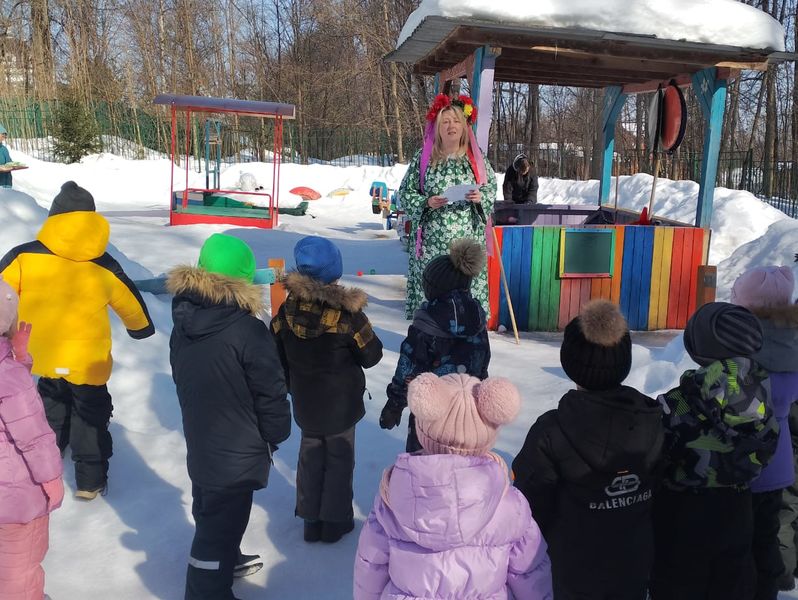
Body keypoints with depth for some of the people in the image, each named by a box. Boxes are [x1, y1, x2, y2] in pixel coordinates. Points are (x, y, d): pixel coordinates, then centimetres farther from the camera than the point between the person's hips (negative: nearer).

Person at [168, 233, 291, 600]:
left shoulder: (184, 321, -4)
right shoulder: (247, 329, -27)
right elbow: (270, 393, -19)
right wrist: (277, 433, -1)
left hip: (200, 442, 8)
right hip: (237, 451, -8)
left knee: (211, 514, 28)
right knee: (223, 524, 8)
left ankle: (221, 562, 52)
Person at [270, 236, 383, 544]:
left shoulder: (288, 308, -12)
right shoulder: (348, 314, -23)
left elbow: (275, 353, -1)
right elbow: (371, 356, -13)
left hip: (305, 402, 4)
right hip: (342, 402, -3)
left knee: (310, 455, 20)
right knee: (339, 457, 14)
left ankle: (311, 520, 28)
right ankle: (335, 521, 24)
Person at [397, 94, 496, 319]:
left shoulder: (475, 158, 8)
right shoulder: (423, 158, 4)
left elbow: (492, 187, 14)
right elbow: (406, 192, 6)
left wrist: (481, 197, -8)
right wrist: (427, 203, -12)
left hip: (467, 240, 1)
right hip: (432, 241, -1)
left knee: (468, 285, -2)